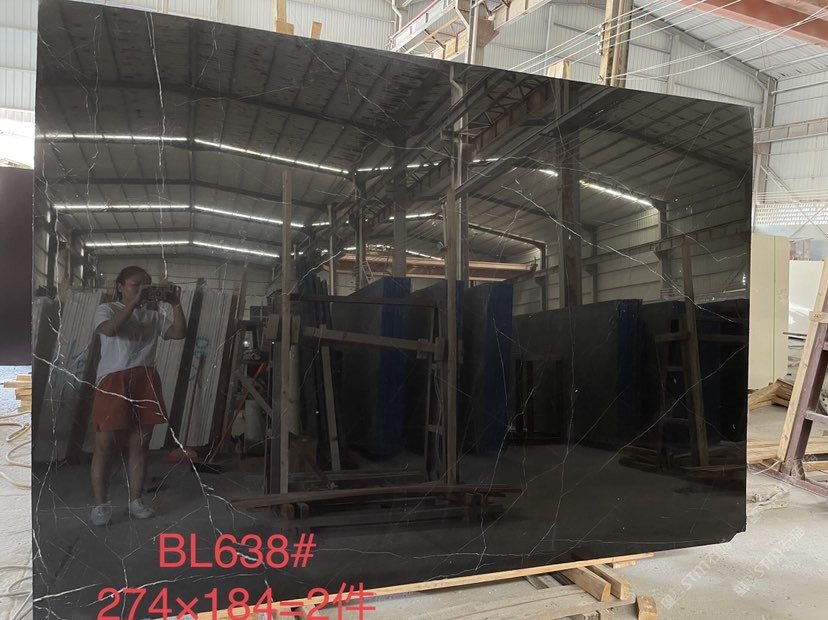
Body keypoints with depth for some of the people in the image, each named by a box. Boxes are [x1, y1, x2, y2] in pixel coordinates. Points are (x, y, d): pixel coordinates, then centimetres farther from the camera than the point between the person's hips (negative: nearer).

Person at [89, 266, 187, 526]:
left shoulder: (153, 315, 14)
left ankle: (136, 501, 16)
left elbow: (179, 333, 2)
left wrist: (176, 304, -7)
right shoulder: (107, 309, 3)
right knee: (105, 443, -1)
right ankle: (101, 504, 9)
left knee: (139, 443, 7)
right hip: (113, 381, -4)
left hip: (146, 381, 4)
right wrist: (134, 302, -23)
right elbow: (110, 329, -20)